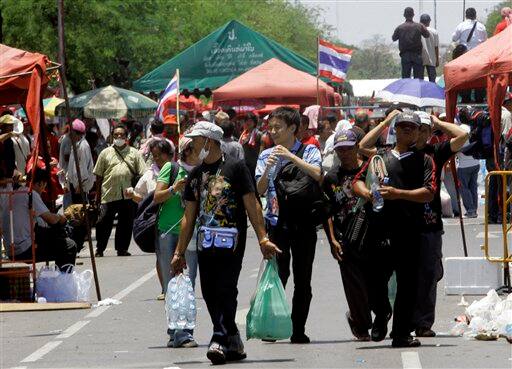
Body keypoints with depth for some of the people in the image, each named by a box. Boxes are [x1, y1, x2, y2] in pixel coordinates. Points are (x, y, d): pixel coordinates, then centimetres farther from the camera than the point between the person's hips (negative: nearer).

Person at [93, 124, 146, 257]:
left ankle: (122, 248, 15)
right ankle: (99, 249, 7)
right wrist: (98, 195, 5)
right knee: (104, 222, -2)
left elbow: (142, 174, 8)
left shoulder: (134, 153, 11)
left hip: (128, 196, 1)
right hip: (109, 194, -1)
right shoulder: (105, 153, 9)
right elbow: (99, 176, 9)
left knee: (126, 223, 5)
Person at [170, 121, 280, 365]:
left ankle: (220, 340, -13)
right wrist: (179, 252, 17)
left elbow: (252, 205, -3)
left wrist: (263, 239, -11)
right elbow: (189, 216, 19)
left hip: (231, 241, -6)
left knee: (225, 290, -13)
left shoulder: (235, 168, -2)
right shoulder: (196, 174, 15)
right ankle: (233, 344, 13)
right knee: (209, 294, 4)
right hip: (205, 242, 6)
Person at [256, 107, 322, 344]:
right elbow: (260, 190, 4)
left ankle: (298, 330, 8)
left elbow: (318, 175, -14)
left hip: (303, 223, -1)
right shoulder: (266, 155, 11)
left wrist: (292, 157, -16)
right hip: (276, 221, 1)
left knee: (302, 278, 2)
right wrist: (268, 169, -13)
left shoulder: (309, 151, 4)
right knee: (277, 274, -10)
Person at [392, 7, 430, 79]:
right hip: (417, 55, 0)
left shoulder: (400, 28, -5)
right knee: (419, 77, 4)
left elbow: (394, 38, 9)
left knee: (405, 77, 3)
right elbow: (427, 35, 5)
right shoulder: (419, 26, -6)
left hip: (405, 55, 0)